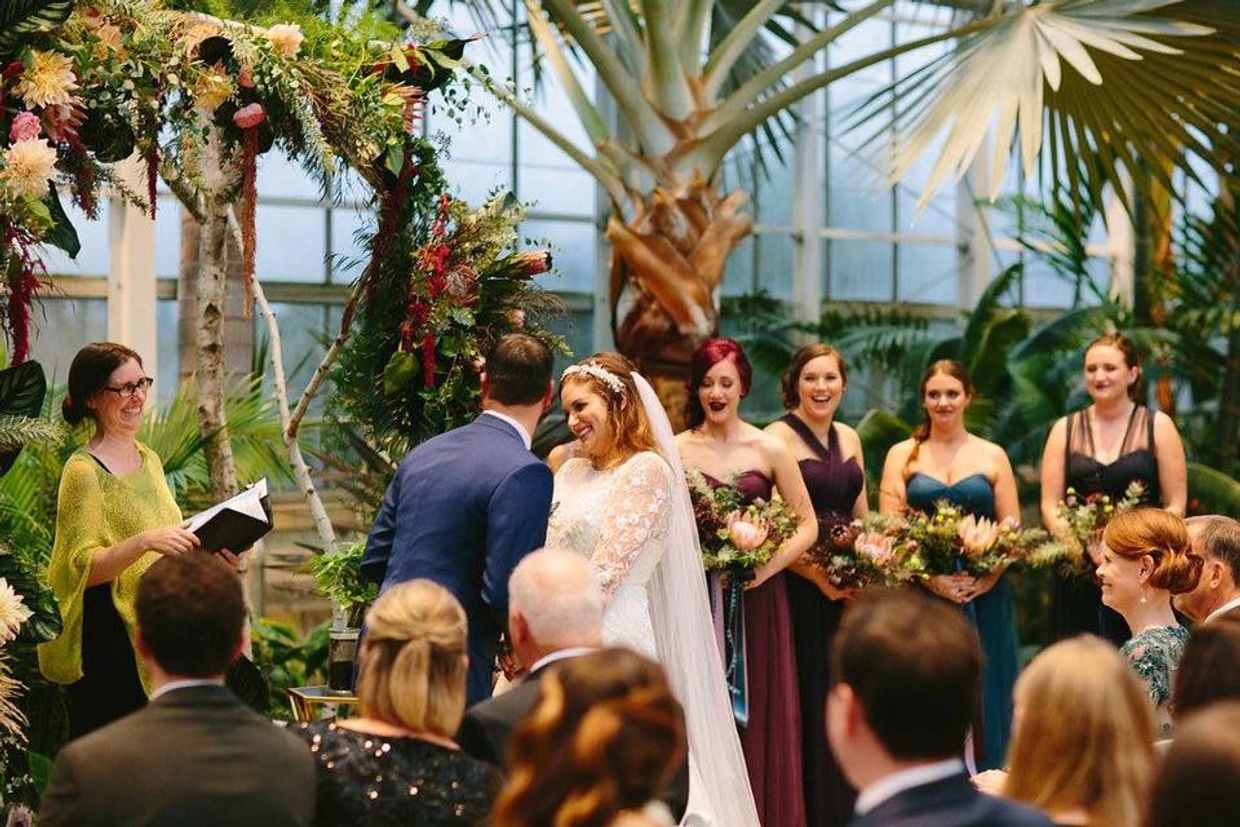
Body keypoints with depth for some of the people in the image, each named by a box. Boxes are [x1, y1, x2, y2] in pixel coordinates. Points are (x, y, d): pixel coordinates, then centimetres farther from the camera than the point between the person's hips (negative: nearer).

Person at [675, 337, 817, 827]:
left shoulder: (769, 450, 1)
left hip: (758, 601, 0)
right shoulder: (677, 450, 1)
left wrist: (768, 567, -10)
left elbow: (807, 525, 3)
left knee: (760, 716, 3)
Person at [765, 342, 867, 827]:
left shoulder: (849, 440, 13)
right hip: (800, 590, -6)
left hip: (850, 591, 6)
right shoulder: (778, 437, -6)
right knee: (808, 703, -2)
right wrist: (819, 577, -19)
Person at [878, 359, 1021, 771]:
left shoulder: (993, 457, 10)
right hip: (921, 597, -1)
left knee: (983, 701, 2)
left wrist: (986, 579, -11)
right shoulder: (902, 455, 8)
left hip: (983, 599, 1)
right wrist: (931, 578, -14)